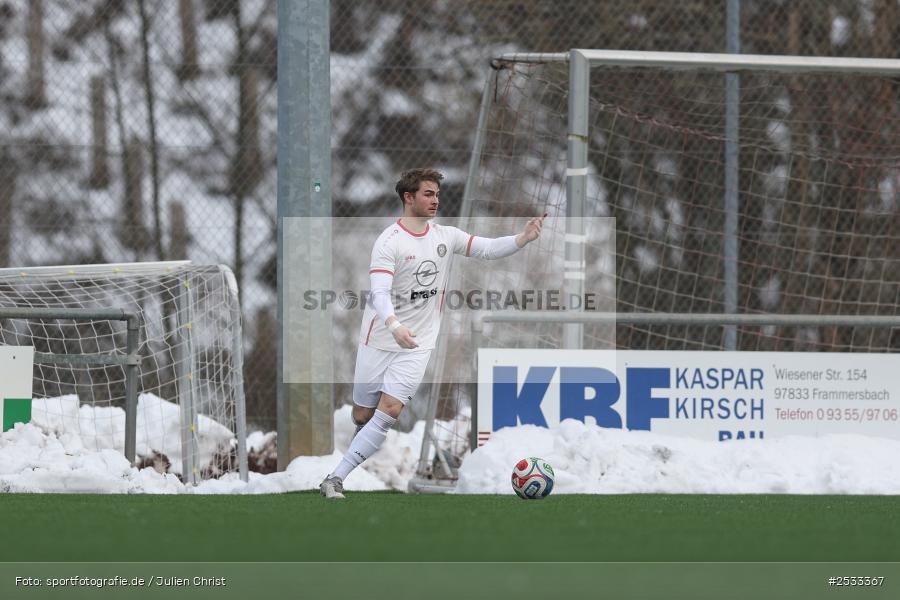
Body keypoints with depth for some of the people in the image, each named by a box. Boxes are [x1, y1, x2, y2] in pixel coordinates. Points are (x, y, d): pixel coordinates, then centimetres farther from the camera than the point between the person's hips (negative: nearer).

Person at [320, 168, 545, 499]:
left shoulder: (446, 236, 4)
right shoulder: (389, 241, -14)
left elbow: (488, 248, 2)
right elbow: (379, 292, -24)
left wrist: (525, 238, -16)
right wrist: (394, 326, -42)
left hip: (418, 345, 3)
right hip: (379, 342, -3)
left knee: (389, 410, -14)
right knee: (362, 416, 3)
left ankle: (336, 478, -13)